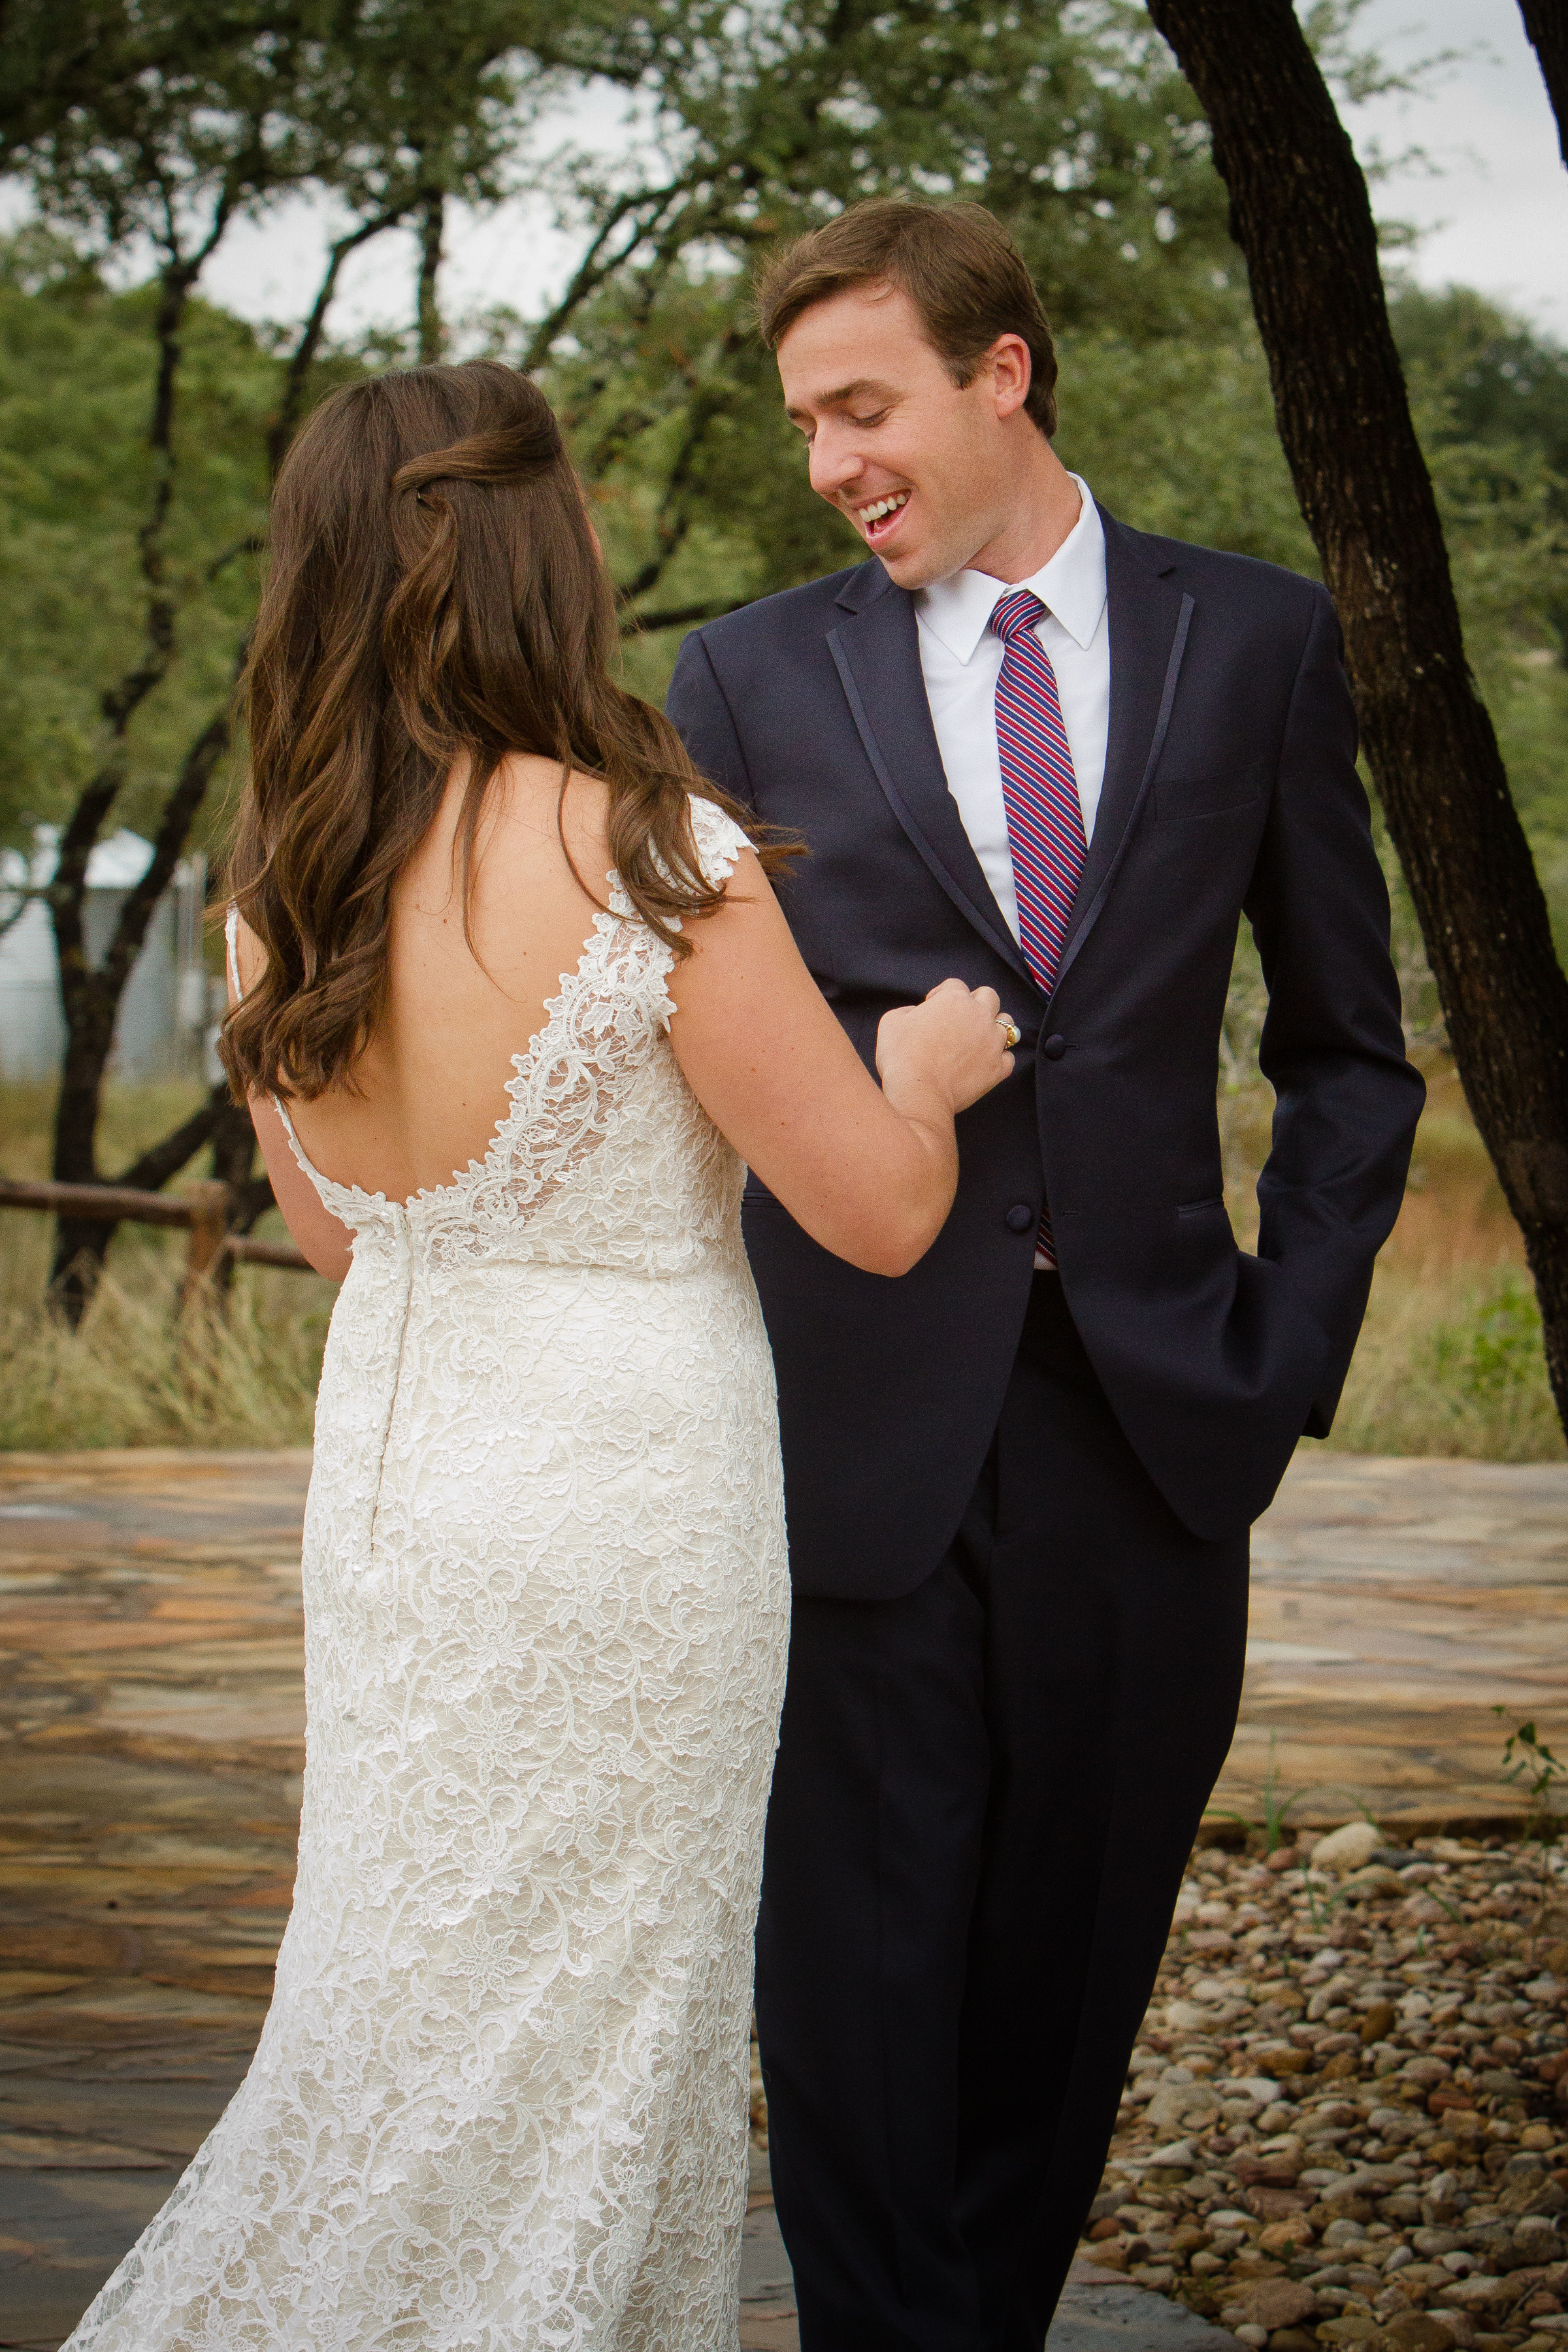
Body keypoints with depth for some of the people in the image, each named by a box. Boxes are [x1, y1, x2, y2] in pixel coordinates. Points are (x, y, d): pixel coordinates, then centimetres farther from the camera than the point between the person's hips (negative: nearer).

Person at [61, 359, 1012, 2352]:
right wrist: (924, 1065, 7)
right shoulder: (644, 853, -20)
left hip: (386, 1460, 7)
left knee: (415, 1999, 20)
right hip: (621, 1487, -6)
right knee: (580, 2021, 9)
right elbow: (881, 1214, -13)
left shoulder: (280, 866, 0)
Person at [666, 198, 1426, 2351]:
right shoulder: (750, 678, 4)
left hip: (1150, 1427, 1)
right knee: (859, 1980, 1)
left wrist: (1289, 1341, 2)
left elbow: (1347, 1046, 12)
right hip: (856, 1428, -1)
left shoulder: (1256, 643, 6)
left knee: (1066, 1975, 10)